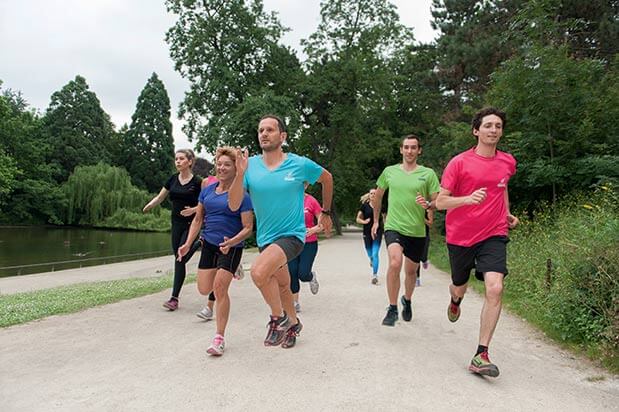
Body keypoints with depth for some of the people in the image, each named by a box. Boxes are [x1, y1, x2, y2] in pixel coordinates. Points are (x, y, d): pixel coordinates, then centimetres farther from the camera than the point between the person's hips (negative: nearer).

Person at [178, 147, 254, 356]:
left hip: (231, 247, -6)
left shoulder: (242, 195, -11)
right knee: (204, 289, 7)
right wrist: (188, 244, 2)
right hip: (209, 244, 6)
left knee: (220, 288, -14)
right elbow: (198, 219, 12)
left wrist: (231, 242, -29)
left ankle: (219, 339, 0)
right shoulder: (207, 190, 6)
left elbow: (248, 228, -13)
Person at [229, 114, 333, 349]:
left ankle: (279, 318, -2)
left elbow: (327, 178, 9)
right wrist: (240, 173, -25)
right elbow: (234, 206, -12)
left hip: (292, 235, -4)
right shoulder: (250, 165, -6)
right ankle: (293, 323, 50)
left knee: (259, 271, -28)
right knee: (282, 286, 23)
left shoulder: (300, 164, -11)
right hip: (265, 238, 5)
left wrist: (326, 212, 14)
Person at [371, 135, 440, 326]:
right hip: (393, 227, -1)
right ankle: (392, 309, -10)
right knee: (395, 263, -25)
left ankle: (407, 301, 44)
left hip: (417, 231, 1)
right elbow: (378, 196, 18)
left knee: (411, 271, 15)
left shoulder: (428, 174, 0)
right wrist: (376, 220, 19)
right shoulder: (389, 171, 4)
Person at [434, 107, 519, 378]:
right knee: (459, 287, 16)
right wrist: (468, 199, -27)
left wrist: (508, 214, 20)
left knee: (495, 288, -19)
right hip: (460, 236, -1)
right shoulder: (459, 162, -9)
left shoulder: (508, 162, 4)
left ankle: (481, 355, -9)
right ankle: (455, 300, 58)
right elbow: (440, 202, -11)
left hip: (493, 235, 2)